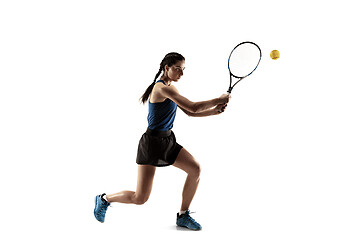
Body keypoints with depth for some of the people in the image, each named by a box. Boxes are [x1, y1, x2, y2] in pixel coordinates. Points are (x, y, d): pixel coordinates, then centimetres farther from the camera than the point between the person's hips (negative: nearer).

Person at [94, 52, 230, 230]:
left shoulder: (170, 88, 11)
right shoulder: (162, 87, -20)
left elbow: (189, 112, 13)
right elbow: (193, 107, -25)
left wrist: (214, 111, -1)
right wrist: (218, 100, -13)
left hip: (168, 140, 9)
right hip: (152, 142, -9)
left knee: (195, 169, -5)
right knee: (140, 198, -5)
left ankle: (183, 215, 10)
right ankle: (104, 199, 22)